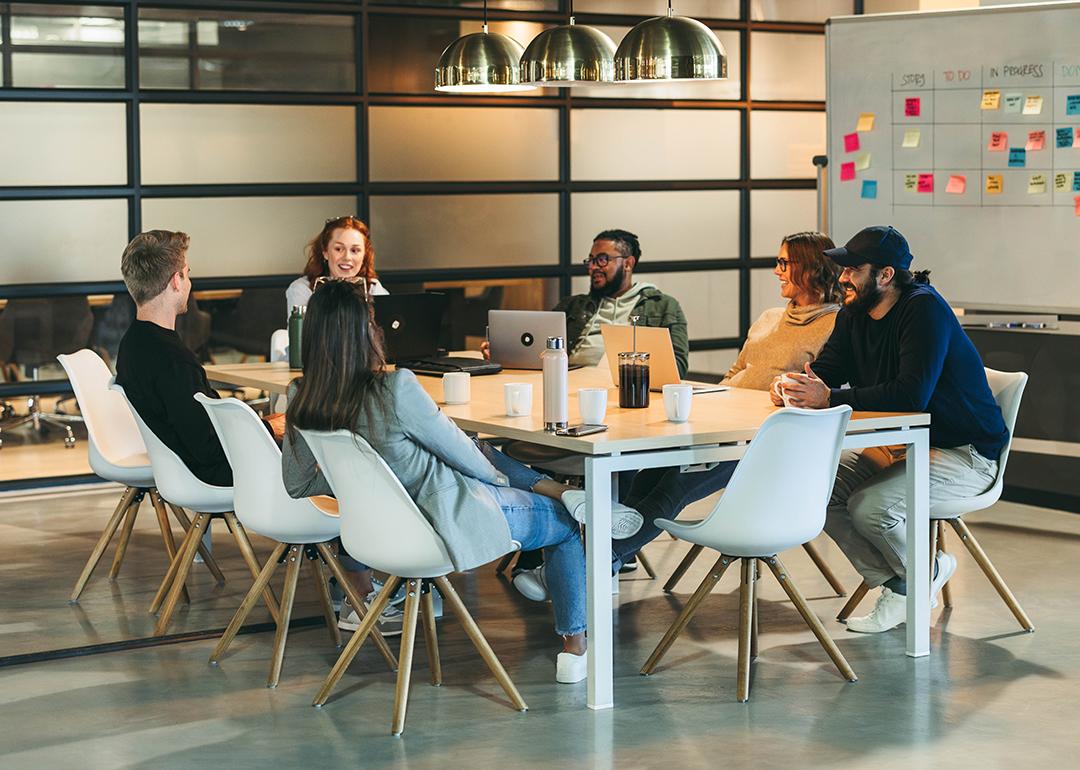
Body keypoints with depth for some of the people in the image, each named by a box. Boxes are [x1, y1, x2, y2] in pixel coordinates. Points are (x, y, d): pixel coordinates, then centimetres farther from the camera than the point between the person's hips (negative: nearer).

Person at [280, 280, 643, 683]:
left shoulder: (301, 402, -11)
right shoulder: (396, 390, -30)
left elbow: (297, 484, 4)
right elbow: (458, 452, -14)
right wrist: (496, 475, 8)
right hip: (452, 517, -7)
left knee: (484, 450, 29)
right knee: (566, 529, 20)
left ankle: (566, 494, 24)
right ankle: (574, 650, 31)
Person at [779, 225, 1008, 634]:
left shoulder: (924, 309, -22)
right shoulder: (854, 313, 6)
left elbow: (912, 394, -33)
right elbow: (826, 370, 8)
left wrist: (830, 398, -32)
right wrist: (796, 386, -18)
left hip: (964, 454, -9)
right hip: (897, 446, 9)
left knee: (870, 507, -29)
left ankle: (926, 572, 3)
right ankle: (894, 585, 0)